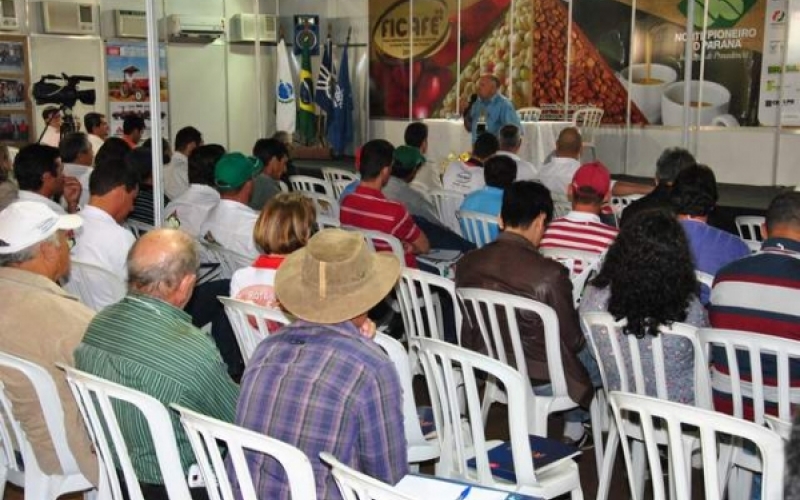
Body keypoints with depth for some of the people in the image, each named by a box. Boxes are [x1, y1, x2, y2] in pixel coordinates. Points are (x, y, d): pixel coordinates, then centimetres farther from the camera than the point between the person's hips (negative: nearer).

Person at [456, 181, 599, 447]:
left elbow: (470, 329, 2)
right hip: (540, 380, -6)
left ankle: (574, 430, 39)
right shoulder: (549, 274, -29)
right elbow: (572, 340, -15)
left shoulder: (466, 263, -12)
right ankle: (574, 429, 40)